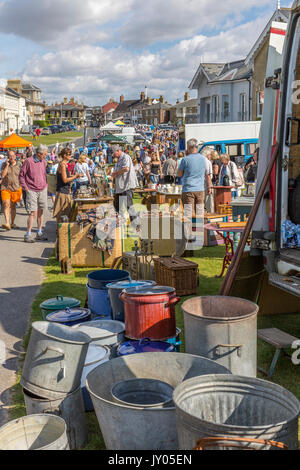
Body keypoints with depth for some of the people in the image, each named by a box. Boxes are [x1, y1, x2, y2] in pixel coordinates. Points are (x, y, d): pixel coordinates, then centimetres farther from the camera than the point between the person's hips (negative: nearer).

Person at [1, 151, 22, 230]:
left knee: (13, 206, 9)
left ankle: (12, 223, 21)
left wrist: (21, 193, 7)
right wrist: (7, 165, -13)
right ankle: (7, 223, -23)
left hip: (15, 188, 1)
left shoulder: (18, 166, 5)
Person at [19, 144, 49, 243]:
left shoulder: (43, 162, 8)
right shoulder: (28, 161, -10)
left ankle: (39, 233, 19)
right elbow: (21, 175, -5)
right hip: (32, 191, -6)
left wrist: (45, 185, 13)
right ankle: (28, 235, -3)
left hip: (42, 190, 6)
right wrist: (25, 188, -8)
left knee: (41, 212, 9)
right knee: (33, 213, -10)